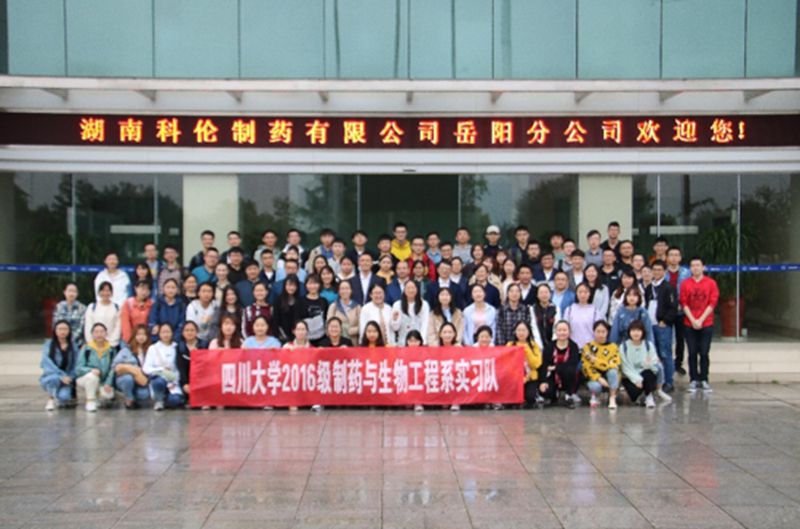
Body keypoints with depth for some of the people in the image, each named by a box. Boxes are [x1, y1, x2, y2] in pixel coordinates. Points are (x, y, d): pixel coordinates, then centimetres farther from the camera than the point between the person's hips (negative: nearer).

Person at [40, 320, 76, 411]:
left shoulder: (73, 346, 1)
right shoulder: (49, 344, -7)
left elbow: (75, 364, 4)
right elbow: (47, 363, -16)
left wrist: (70, 377, -13)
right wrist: (61, 375, -27)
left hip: (66, 379, 1)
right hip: (49, 377, -1)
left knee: (64, 397, -29)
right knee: (55, 378, -38)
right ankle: (50, 399, -7)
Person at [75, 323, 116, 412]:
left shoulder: (111, 350, -2)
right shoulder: (86, 348, -9)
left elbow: (112, 369, -5)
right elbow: (78, 368, -14)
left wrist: (108, 383, -18)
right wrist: (91, 370, -32)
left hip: (102, 382, 2)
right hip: (84, 378, -2)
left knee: (108, 394, -26)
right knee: (92, 375, -35)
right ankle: (90, 401, -15)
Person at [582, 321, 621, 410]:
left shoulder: (613, 347, -1)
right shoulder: (588, 347, -2)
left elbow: (614, 365, -15)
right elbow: (586, 367, -10)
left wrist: (595, 360, -24)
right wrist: (598, 378, -24)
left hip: (609, 378, 1)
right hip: (594, 377, -1)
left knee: (613, 371, -33)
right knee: (595, 386, -35)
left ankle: (612, 398, -17)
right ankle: (594, 397, 2)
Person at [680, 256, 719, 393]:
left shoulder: (711, 283, 2)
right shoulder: (685, 284, 4)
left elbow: (712, 303, -3)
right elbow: (684, 303, 1)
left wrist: (701, 320, -10)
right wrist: (693, 320, -9)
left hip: (706, 324, -1)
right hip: (689, 324, 1)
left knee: (704, 353, 0)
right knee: (692, 353, 2)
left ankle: (704, 380, 8)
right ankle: (693, 380, 8)